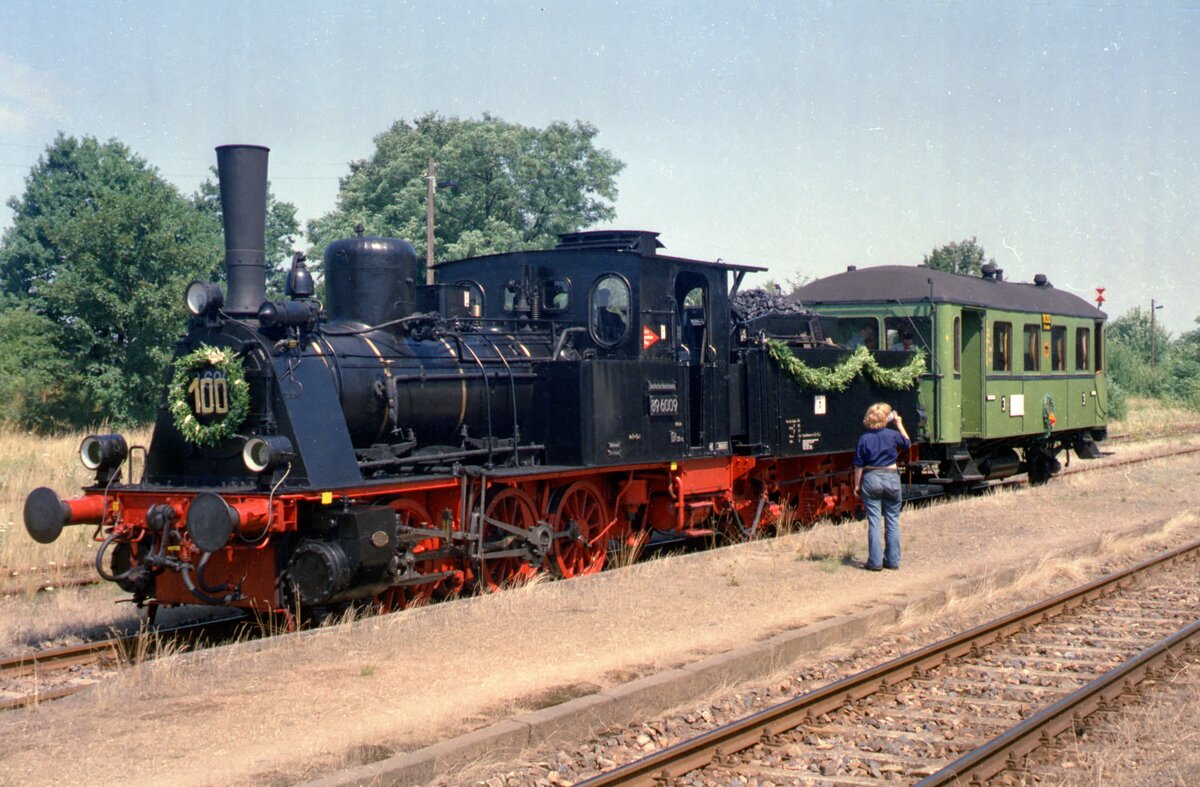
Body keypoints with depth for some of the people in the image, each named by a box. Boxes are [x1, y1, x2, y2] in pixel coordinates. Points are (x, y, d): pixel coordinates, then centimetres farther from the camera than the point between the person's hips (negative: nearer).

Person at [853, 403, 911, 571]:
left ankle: (875, 562, 1)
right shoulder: (893, 435, -4)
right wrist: (899, 424, 23)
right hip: (891, 478, 1)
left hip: (871, 480, -1)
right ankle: (892, 560, 13)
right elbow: (907, 443, 19)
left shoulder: (864, 439, -6)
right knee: (892, 521, 10)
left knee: (874, 522, 1)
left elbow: (859, 465, -4)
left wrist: (857, 485, 5)